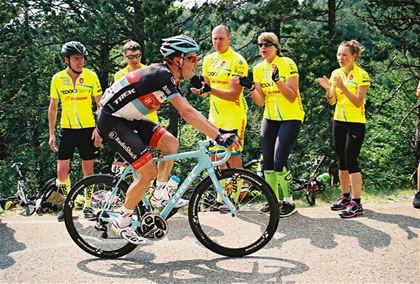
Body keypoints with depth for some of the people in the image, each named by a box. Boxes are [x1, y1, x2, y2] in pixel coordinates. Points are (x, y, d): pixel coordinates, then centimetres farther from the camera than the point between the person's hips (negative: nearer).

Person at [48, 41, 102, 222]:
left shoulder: (91, 76, -5)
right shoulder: (57, 79, -1)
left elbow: (100, 104, -1)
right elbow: (53, 107, 6)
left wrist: (99, 129, -10)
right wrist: (51, 134, 2)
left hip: (88, 130, -1)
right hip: (67, 130, 1)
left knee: (88, 170, 5)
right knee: (62, 170, -1)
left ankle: (87, 205, 20)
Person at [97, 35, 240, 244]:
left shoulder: (170, 78, 7)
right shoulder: (162, 75, -22)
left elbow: (189, 112, 8)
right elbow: (187, 113, -31)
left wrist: (217, 131, 1)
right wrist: (218, 136, -35)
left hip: (127, 119, 9)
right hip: (111, 121, -9)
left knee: (171, 143, -2)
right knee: (149, 171, -12)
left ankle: (161, 194, 12)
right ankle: (121, 223, 2)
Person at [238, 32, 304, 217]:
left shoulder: (287, 64, -11)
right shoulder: (258, 69, 4)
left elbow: (292, 97, -17)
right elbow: (260, 102, 1)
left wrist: (277, 80, -30)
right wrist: (251, 88, -15)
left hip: (290, 118, -6)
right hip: (270, 118, 6)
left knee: (279, 162, -14)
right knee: (267, 162, 4)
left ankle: (288, 202, 1)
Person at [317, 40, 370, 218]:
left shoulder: (362, 75, -10)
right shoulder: (335, 73, 7)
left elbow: (358, 102, -16)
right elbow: (332, 101, 6)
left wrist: (343, 87, -26)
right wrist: (328, 88, -14)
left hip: (356, 123, -6)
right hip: (339, 121, 6)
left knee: (351, 160, -12)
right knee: (342, 161, 11)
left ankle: (356, 204, -10)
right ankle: (345, 197, 23)